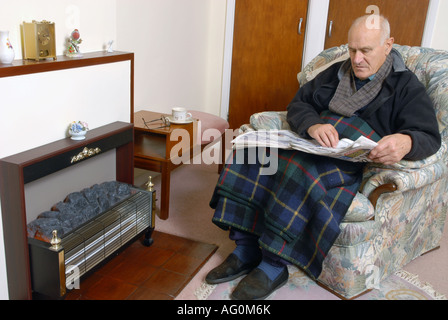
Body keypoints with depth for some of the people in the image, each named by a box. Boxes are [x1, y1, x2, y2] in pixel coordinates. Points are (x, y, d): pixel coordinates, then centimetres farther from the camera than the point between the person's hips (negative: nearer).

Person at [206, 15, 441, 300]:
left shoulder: (406, 85, 7)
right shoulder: (336, 72, 22)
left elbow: (430, 137, -3)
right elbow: (298, 104, 15)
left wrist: (406, 142, -29)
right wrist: (312, 125, -10)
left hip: (353, 162, -5)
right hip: (310, 145, 6)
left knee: (302, 171, -38)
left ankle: (274, 266, -25)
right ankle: (246, 251, -18)